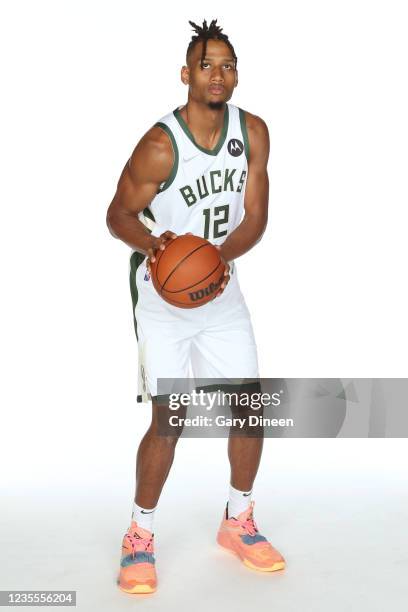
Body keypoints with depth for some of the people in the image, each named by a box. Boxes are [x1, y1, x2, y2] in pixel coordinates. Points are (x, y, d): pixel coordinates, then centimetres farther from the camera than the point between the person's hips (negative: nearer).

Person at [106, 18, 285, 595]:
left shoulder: (253, 132, -4)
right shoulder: (161, 145, -19)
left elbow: (255, 216, -3)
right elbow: (118, 213, -10)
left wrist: (221, 256, -22)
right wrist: (152, 243, -31)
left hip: (221, 287, 5)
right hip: (162, 295, -5)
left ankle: (238, 523, 28)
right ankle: (140, 537, 15)